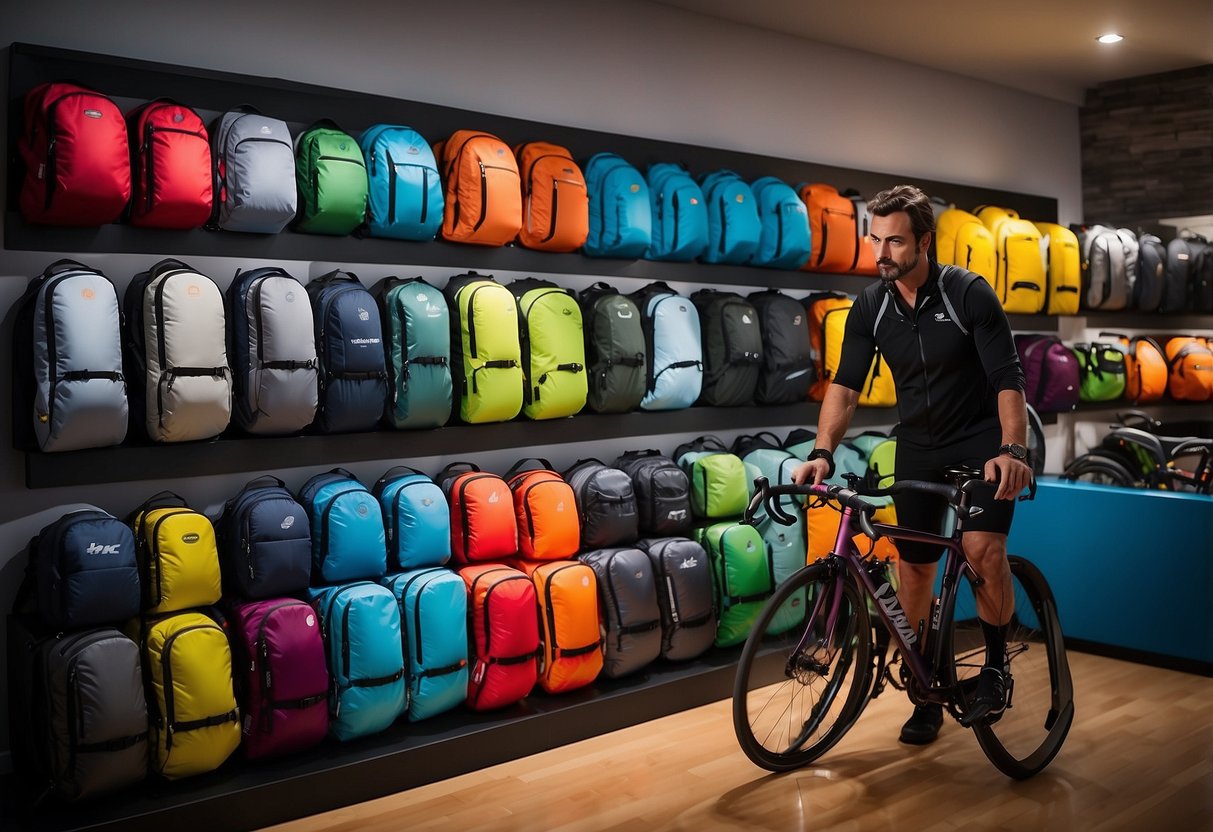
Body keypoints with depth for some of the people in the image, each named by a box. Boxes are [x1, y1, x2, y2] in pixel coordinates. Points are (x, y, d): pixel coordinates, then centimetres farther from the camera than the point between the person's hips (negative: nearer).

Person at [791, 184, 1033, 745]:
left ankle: (995, 666, 1)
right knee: (914, 568, 4)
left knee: (983, 548, -25)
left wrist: (1011, 451, -33)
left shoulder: (969, 293, -17)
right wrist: (822, 452, -25)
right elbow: (845, 384, -11)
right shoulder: (870, 306, -6)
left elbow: (1008, 379, -19)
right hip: (919, 447, 4)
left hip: (982, 438, -4)